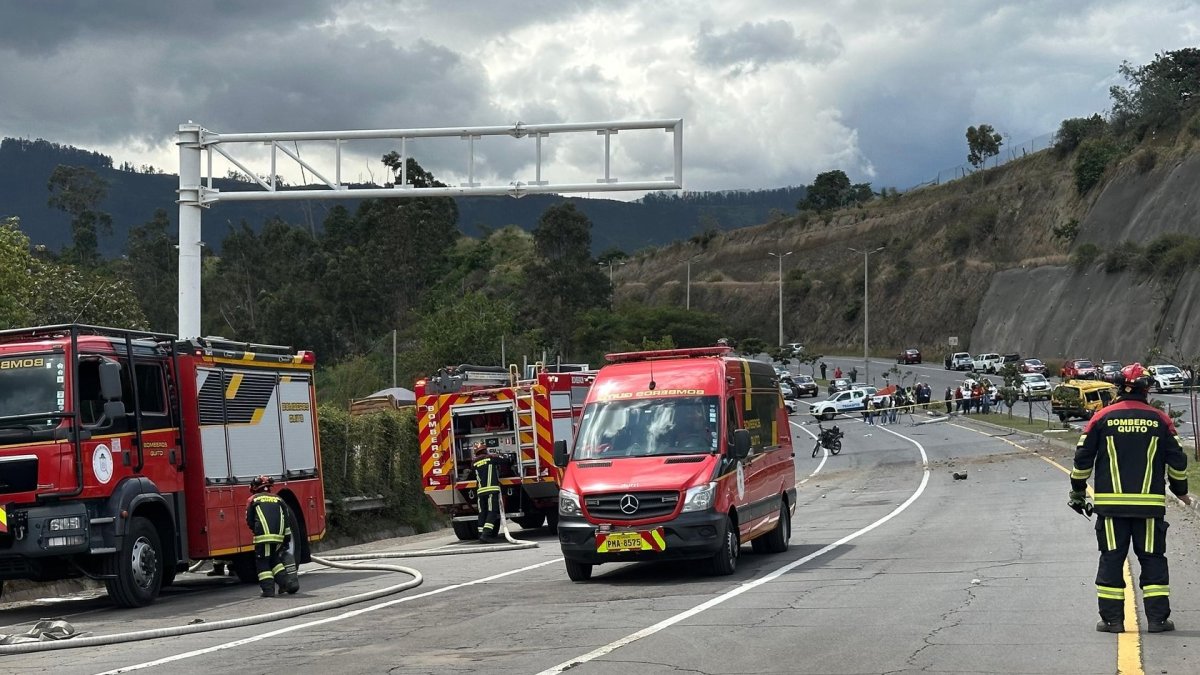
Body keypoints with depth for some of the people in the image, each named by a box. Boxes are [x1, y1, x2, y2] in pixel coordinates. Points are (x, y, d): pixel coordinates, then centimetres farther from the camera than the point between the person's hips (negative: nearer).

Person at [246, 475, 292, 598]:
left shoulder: (253, 500, 9)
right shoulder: (278, 500, 19)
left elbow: (249, 521, 10)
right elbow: (286, 520, 15)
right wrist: (287, 537, 19)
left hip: (263, 536, -4)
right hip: (279, 536, 4)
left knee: (262, 562, 4)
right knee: (274, 559, 24)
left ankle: (268, 589, -5)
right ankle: (284, 582, 13)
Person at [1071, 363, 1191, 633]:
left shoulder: (1102, 418, -1)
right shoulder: (1160, 420, 0)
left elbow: (1083, 457, 2)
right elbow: (1177, 460, 5)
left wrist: (1078, 490, 15)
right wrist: (1180, 490, 21)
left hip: (1110, 503, 0)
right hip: (1150, 503, 0)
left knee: (1111, 558, 6)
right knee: (1152, 559, 8)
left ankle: (1111, 618, 5)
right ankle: (1158, 618, 6)